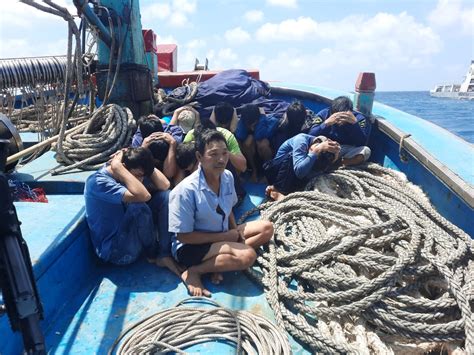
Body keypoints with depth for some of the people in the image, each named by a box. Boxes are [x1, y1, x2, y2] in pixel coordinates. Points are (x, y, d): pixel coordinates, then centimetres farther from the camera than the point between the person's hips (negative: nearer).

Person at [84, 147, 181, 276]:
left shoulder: (128, 174, -1)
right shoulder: (98, 182, -24)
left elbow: (164, 185, -10)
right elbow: (143, 196, -38)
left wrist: (142, 155, -13)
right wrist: (117, 166, -29)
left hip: (129, 233, 8)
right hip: (115, 250, -7)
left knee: (164, 195, -5)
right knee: (139, 207, -33)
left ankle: (164, 255, -8)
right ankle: (153, 254, -2)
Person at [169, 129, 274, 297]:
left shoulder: (227, 177, -6)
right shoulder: (185, 190, -26)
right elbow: (184, 236, -20)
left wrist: (236, 231, -8)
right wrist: (226, 236, -18)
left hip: (223, 235, 8)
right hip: (191, 246, -8)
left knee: (266, 228, -1)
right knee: (247, 256, -28)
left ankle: (220, 260, -8)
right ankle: (193, 272, -10)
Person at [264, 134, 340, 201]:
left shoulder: (324, 153, -13)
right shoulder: (302, 139, -27)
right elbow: (299, 171, -41)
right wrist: (318, 150, -41)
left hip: (291, 179, 4)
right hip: (273, 171, -4)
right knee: (292, 155, -29)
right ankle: (276, 191, -31)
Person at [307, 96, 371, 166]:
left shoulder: (359, 118, -7)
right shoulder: (324, 114, -9)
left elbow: (361, 144, -17)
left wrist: (355, 123, -28)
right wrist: (327, 123, -32)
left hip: (348, 152, 1)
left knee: (366, 150, -27)